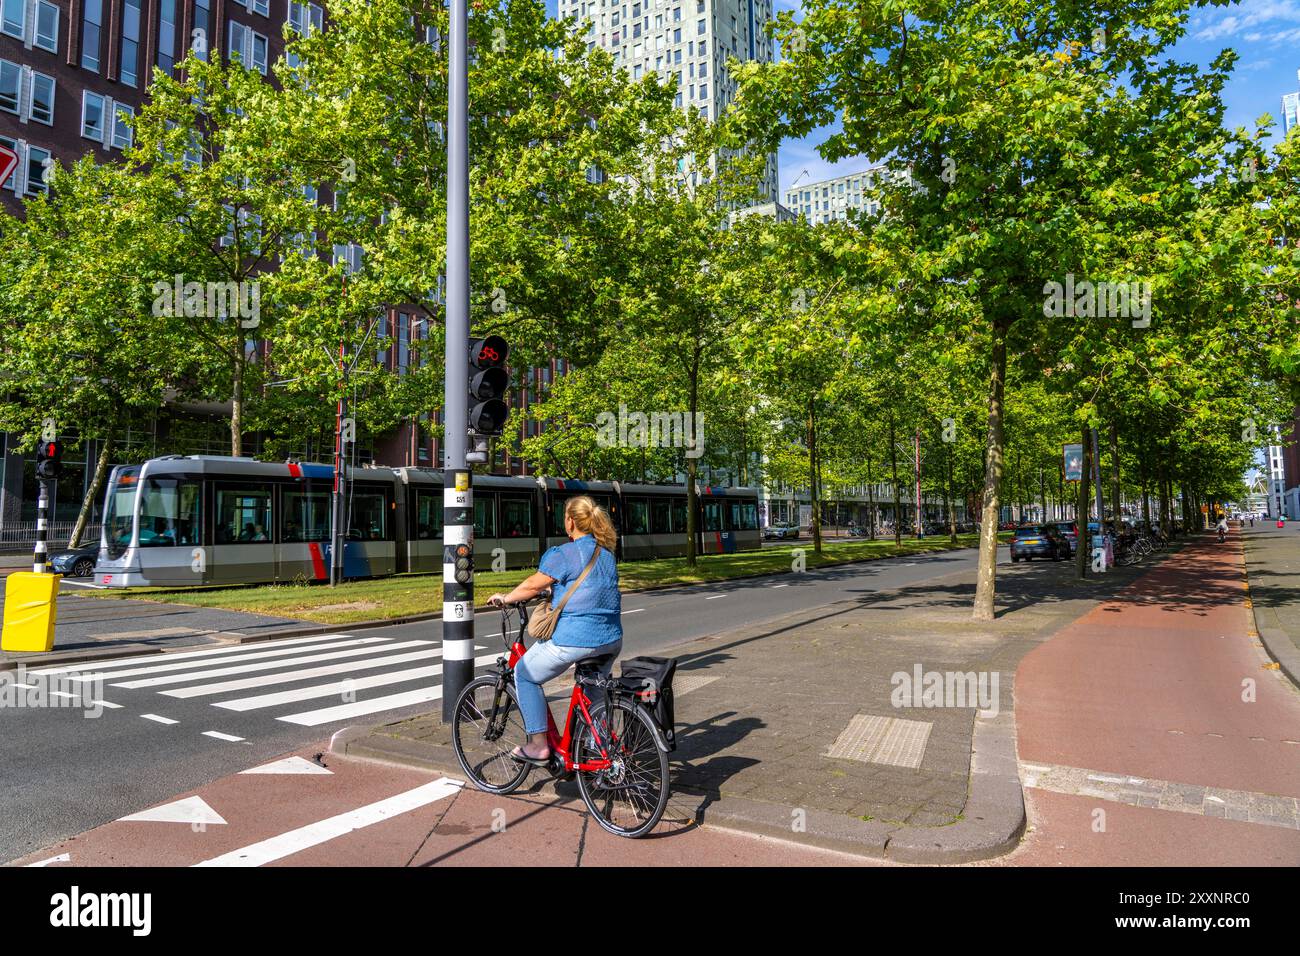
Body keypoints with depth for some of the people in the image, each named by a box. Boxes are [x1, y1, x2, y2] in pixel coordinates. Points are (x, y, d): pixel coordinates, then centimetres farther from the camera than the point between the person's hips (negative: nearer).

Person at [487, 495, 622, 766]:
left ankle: (538, 746, 12)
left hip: (574, 637, -7)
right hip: (611, 640, 8)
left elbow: (534, 585, -8)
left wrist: (505, 598, 9)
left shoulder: (564, 554, -12)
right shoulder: (607, 553, 12)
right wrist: (555, 591, 34)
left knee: (524, 675, 12)